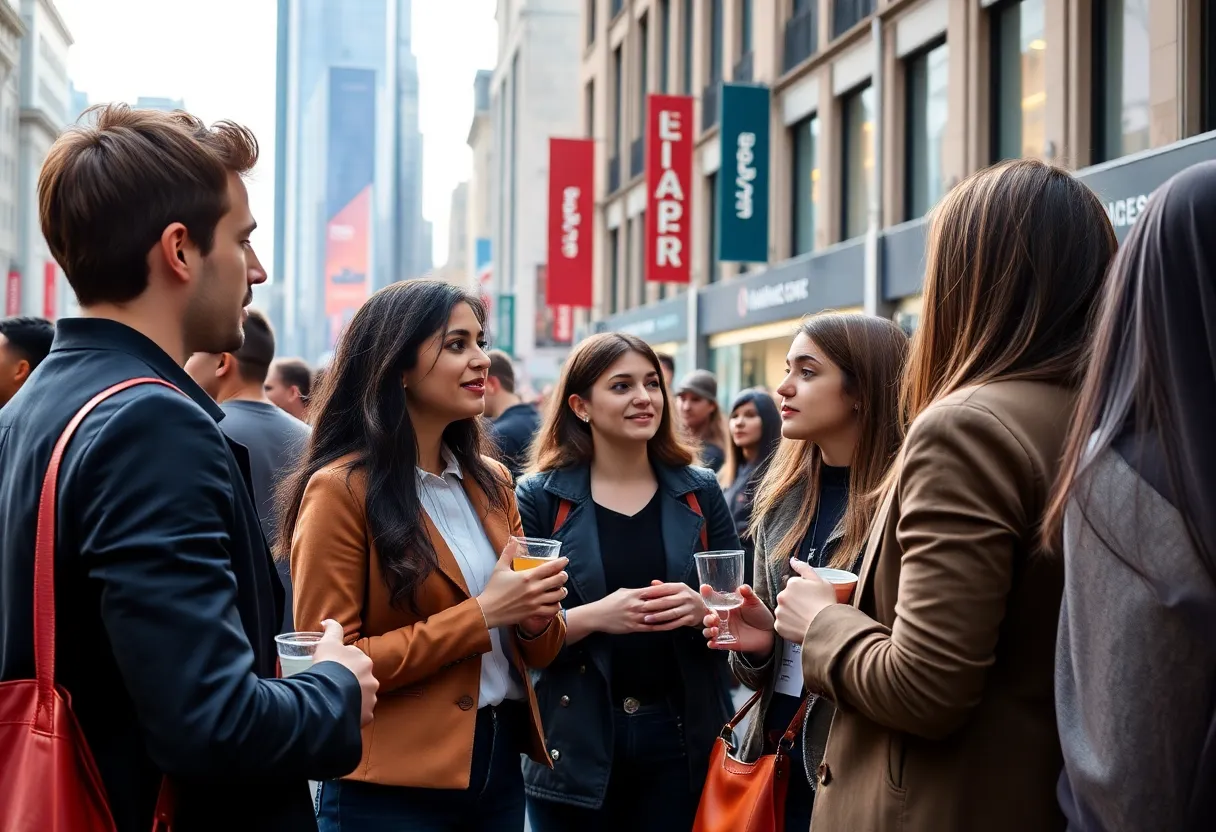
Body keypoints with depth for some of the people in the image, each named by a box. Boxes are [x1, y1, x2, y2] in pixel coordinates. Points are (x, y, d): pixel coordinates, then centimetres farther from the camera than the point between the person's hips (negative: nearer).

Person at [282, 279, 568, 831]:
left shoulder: (491, 482, 8)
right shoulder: (340, 489, -13)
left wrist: (537, 616, -9)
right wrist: (479, 615, -19)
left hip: (501, 762, 7)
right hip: (392, 787, -6)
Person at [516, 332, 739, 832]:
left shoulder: (700, 493, 5)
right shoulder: (539, 498, -2)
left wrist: (702, 610, -14)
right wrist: (593, 617, -22)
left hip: (682, 734, 2)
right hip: (576, 741, -2)